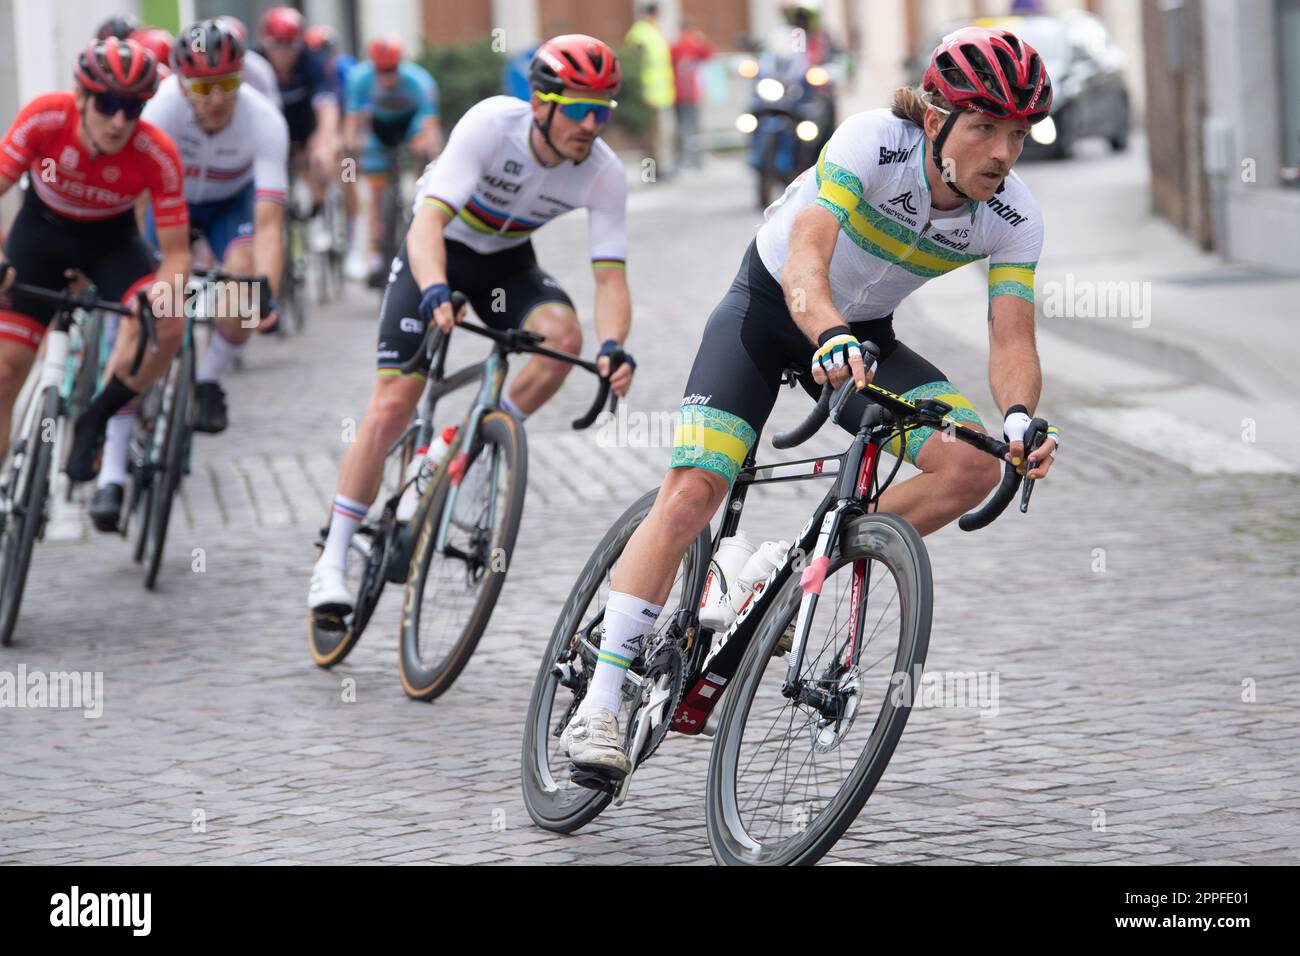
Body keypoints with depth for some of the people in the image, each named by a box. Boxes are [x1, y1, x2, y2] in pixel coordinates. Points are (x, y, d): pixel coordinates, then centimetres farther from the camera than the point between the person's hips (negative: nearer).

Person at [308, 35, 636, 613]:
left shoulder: (604, 173, -22)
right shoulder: (491, 125, -32)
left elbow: (610, 277, -24)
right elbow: (429, 221, -40)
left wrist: (613, 346, -44)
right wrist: (435, 293, -59)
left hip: (508, 261, 3)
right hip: (439, 251, -3)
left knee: (564, 333, -29)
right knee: (392, 404, -13)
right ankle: (332, 562, -5)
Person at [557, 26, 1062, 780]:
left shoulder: (1014, 218, -17)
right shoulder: (873, 142, -30)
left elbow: (1012, 340, -23)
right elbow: (805, 261, -42)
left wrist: (1020, 415, -44)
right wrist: (830, 337, -62)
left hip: (864, 336, 4)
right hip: (770, 308, -4)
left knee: (973, 467, -20)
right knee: (693, 491, -21)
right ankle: (600, 706, -14)